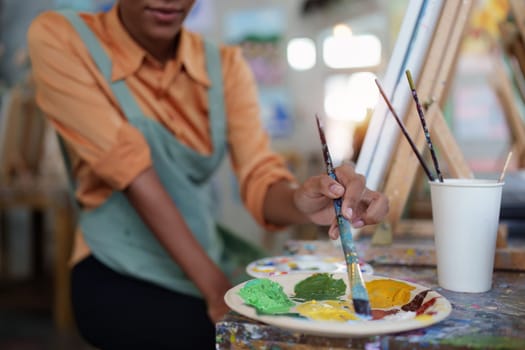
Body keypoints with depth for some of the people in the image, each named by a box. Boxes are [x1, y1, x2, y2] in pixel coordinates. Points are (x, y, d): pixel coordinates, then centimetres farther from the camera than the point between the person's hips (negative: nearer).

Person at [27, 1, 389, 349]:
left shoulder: (225, 64, 0)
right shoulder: (58, 38, -10)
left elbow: (260, 178, -13)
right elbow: (131, 173, -19)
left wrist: (300, 202, -36)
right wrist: (217, 289, -21)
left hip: (209, 266, 4)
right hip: (121, 279, -4)